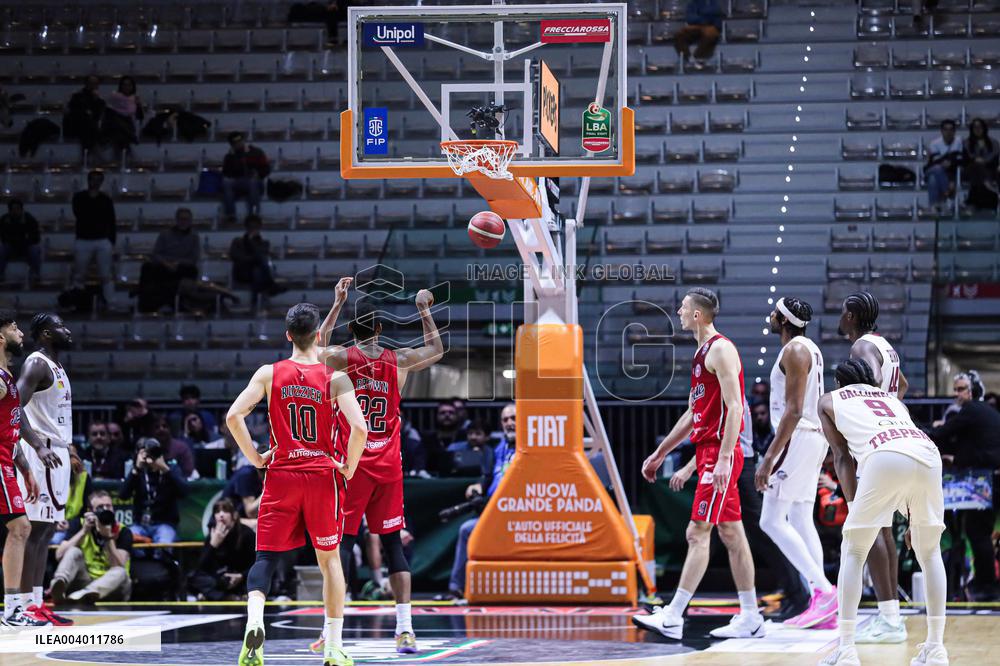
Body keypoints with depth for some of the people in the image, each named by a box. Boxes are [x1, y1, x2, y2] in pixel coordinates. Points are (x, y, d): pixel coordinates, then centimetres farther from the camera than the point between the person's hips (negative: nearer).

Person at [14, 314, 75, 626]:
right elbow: (15, 406, -24)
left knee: (47, 530, 9)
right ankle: (27, 604, -11)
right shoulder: (36, 364, -12)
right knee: (35, 529, -10)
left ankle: (37, 603, 11)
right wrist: (37, 443, -32)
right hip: (42, 453, -10)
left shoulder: (57, 368, 19)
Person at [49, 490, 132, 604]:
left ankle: (82, 594, -61)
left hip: (111, 586, -1)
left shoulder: (123, 532, -5)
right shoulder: (79, 525, 0)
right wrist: (84, 531, -19)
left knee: (120, 573, -32)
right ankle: (59, 584, -54)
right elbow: (59, 556, -13)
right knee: (74, 551, -21)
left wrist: (107, 536, -26)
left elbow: (118, 567, -18)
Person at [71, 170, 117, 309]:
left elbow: (112, 223, 10)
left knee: (106, 276, -5)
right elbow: (79, 214, -11)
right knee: (78, 276, 0)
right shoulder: (79, 198, 6)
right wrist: (91, 197, -7)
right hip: (83, 241, 0)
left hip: (103, 241, 0)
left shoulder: (106, 200, 8)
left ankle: (108, 303, -3)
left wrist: (112, 242, 3)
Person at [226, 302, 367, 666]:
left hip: (281, 475, 1)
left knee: (266, 556, 3)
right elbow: (359, 428, -17)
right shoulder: (335, 378, -6)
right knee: (329, 559, 12)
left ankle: (254, 622, -25)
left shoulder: (269, 374, -1)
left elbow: (233, 416, -9)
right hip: (324, 476, 0)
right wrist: (349, 468, -1)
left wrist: (254, 457, 3)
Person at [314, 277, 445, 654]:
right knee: (392, 543, 6)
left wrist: (338, 303, 26)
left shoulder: (340, 358, -5)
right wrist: (425, 310, 32)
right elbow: (436, 351, 22)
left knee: (342, 542, -1)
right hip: (388, 467, 2)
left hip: (352, 466, -2)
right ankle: (405, 629, 0)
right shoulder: (399, 361, 1)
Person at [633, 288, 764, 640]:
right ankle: (750, 618, 10)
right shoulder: (703, 353, 19)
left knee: (697, 533, -11)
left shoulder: (720, 350, -12)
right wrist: (659, 454, 27)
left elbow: (734, 407, -20)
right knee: (731, 535, 9)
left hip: (719, 452, -10)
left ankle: (672, 617, -13)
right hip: (709, 451, 10)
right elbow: (692, 413, 25)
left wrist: (723, 458, -27)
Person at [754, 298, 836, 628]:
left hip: (797, 437, -10)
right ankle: (822, 606, 5)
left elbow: (793, 410, -20)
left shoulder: (794, 350, -13)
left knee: (772, 521, -11)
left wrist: (769, 458, -23)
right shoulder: (809, 348, 18)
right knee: (800, 520, 9)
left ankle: (823, 591, -19)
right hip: (814, 435, 10)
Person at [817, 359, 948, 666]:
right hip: (928, 453, 4)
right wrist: (914, 517, 38)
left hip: (886, 457, -4)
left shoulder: (830, 400, 28)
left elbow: (843, 457, 18)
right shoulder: (891, 398, 39)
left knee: (853, 552, 11)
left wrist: (853, 506, 17)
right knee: (929, 552, 21)